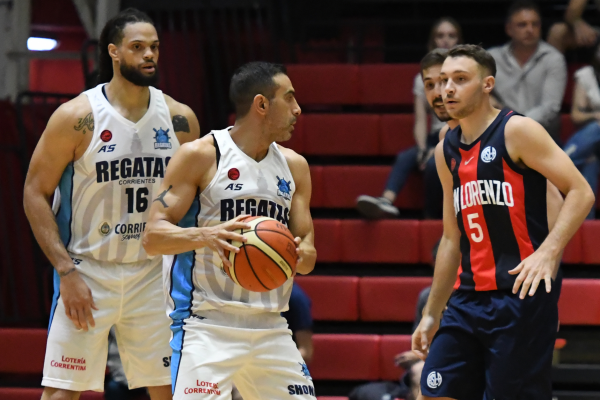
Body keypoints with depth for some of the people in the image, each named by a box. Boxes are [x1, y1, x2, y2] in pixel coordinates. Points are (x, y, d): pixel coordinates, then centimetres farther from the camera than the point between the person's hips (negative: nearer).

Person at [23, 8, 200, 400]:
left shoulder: (180, 119, 1)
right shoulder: (77, 117, -11)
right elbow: (35, 194, -8)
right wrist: (67, 271, -15)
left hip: (152, 275, 4)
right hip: (86, 273, -4)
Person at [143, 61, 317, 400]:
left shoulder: (294, 166, 12)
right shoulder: (201, 156, -5)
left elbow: (308, 257, 13)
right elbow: (153, 237, -10)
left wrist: (298, 254, -11)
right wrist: (204, 236, -29)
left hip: (270, 328, 6)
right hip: (207, 324, -6)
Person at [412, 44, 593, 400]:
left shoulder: (517, 131, -6)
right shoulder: (447, 151, 15)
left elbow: (581, 193, -12)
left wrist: (548, 252, -26)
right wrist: (432, 313, 21)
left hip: (522, 294, -7)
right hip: (469, 298, 7)